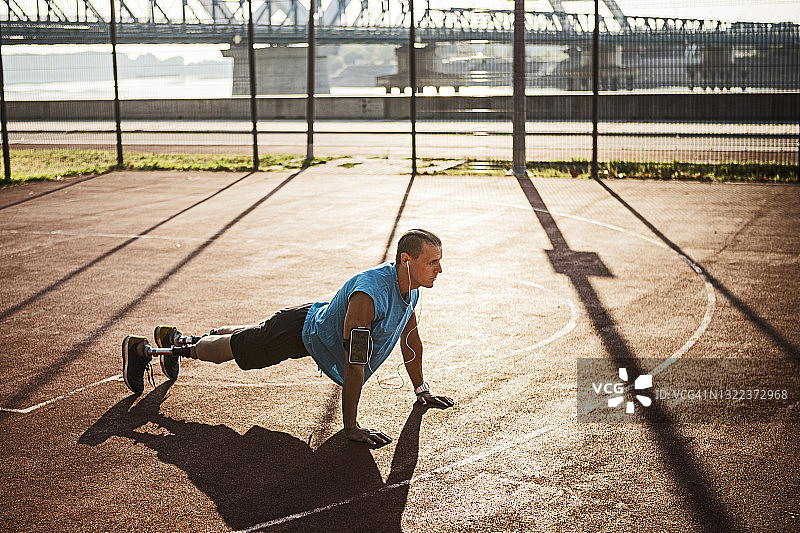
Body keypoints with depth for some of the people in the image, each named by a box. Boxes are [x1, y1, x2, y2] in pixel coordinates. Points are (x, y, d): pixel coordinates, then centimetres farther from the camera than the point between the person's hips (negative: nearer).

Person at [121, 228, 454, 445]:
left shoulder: (411, 288, -14)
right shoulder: (369, 293, -43)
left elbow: (410, 338, 4)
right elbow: (354, 363, -42)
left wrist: (422, 390, 10)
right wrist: (350, 427, -39)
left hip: (318, 321, 8)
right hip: (300, 332, -8)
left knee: (246, 338, 29)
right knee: (228, 349, 11)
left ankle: (176, 337, 53)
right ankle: (142, 350, 30)